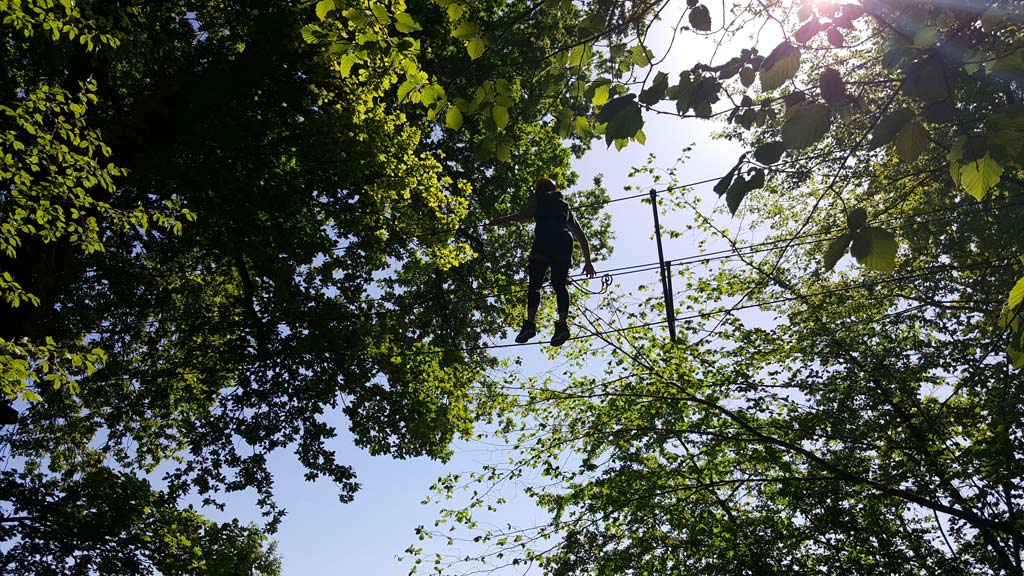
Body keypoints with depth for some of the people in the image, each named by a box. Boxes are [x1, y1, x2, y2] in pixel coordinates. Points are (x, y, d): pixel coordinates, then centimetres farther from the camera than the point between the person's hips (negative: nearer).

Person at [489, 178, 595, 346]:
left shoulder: (539, 199, 23)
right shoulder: (566, 209, 35)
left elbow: (525, 215, 2)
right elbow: (582, 238, 30)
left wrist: (502, 220, 11)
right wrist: (588, 262, 31)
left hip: (544, 241, -4)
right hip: (564, 243, 4)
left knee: (534, 284, -6)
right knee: (560, 285, -3)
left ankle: (530, 323, -25)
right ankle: (563, 324, -25)